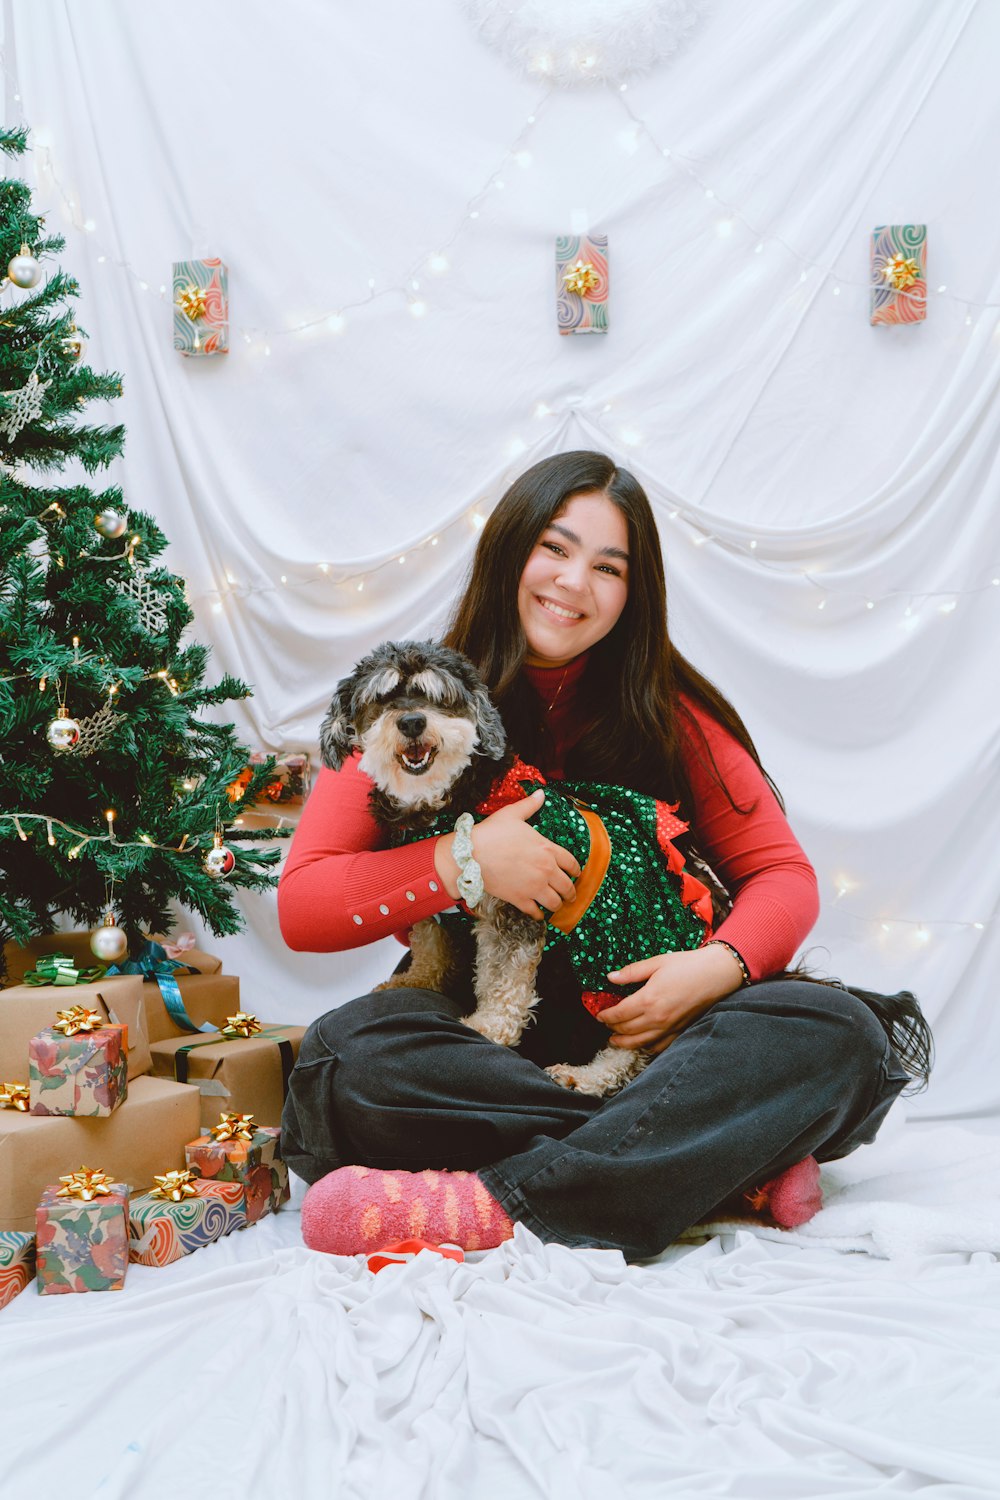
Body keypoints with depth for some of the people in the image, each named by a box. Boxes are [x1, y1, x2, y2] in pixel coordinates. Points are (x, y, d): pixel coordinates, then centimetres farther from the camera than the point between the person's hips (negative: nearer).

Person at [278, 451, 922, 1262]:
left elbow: (784, 875, 3)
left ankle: (497, 1202, -38)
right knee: (348, 1051, -32)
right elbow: (301, 907, -6)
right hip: (485, 1031, -1)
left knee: (834, 1031, -26)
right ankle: (731, 1164, -27)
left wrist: (720, 965, -18)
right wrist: (462, 862, -20)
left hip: (645, 1019, 1)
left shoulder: (666, 715, 5)